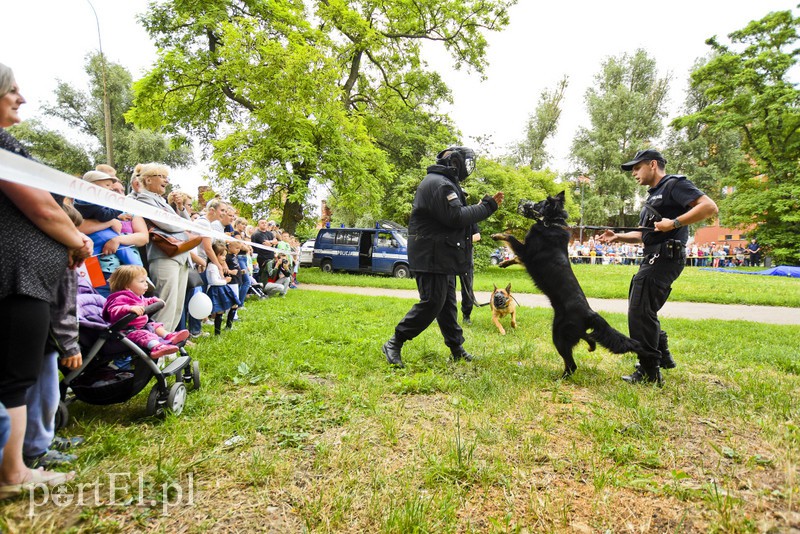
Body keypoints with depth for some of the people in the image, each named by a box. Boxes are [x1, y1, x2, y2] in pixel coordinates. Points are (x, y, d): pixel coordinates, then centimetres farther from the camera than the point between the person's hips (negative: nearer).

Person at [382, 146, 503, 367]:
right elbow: (456, 217, -23)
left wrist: (481, 207, 11)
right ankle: (393, 344, 1)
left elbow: (455, 215, 18)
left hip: (442, 257, 11)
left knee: (447, 303, 15)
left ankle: (457, 349, 26)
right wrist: (487, 206, -16)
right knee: (431, 304, -9)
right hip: (431, 256, -11)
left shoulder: (444, 182, 20)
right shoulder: (438, 184, -16)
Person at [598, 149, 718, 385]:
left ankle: (649, 372, -3)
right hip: (654, 259, 10)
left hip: (665, 257, -10)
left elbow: (710, 207, -18)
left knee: (640, 312, -10)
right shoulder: (653, 196, 24)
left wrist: (674, 223, -23)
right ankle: (662, 356, 31)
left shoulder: (674, 185, -6)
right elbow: (643, 234, 25)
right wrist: (617, 237, 11)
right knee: (644, 312, 17)